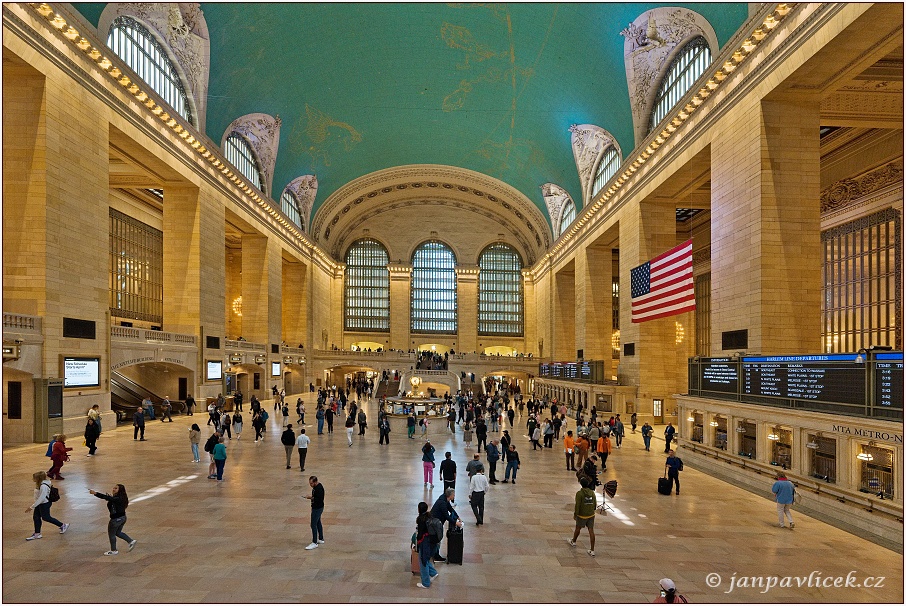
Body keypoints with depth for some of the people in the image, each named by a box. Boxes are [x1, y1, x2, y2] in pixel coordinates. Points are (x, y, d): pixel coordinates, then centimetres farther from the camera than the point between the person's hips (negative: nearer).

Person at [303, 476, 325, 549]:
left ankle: (314, 543, 2)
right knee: (318, 523, 20)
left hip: (317, 509, -11)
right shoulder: (316, 486, 5)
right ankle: (321, 539, 31)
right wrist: (311, 497, 4)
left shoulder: (319, 488, -27)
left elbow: (319, 499, -28)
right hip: (316, 508, 11)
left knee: (313, 525, -5)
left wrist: (311, 498, -21)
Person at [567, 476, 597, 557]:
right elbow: (595, 504, 8)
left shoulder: (579, 493, -17)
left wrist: (575, 514, -6)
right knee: (591, 531, 4)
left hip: (582, 515, -4)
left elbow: (577, 505, -17)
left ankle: (573, 541, 41)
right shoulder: (592, 493, 0)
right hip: (591, 515, 4)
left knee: (578, 528, 18)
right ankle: (592, 551, 4)